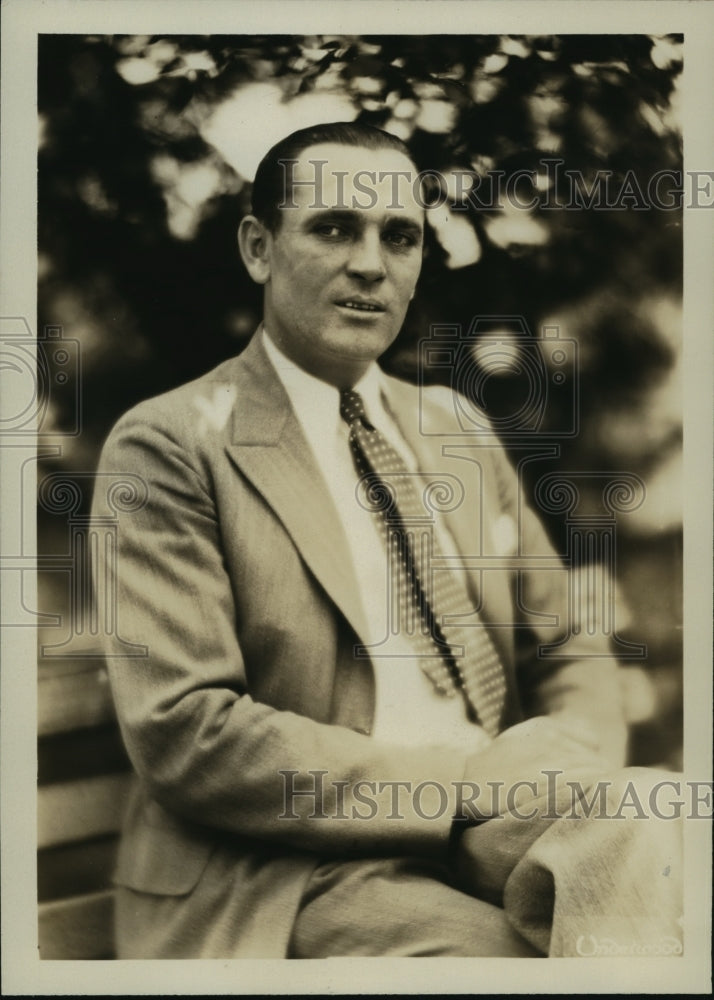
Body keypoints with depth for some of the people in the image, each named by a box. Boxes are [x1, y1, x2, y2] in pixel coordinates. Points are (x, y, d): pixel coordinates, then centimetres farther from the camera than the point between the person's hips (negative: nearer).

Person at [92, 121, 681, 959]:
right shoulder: (171, 445, -4)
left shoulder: (455, 429, 16)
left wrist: (570, 767, -7)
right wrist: (462, 783, -17)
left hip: (503, 840, 6)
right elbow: (182, 731, -14)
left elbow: (568, 657, 16)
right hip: (295, 878, -6)